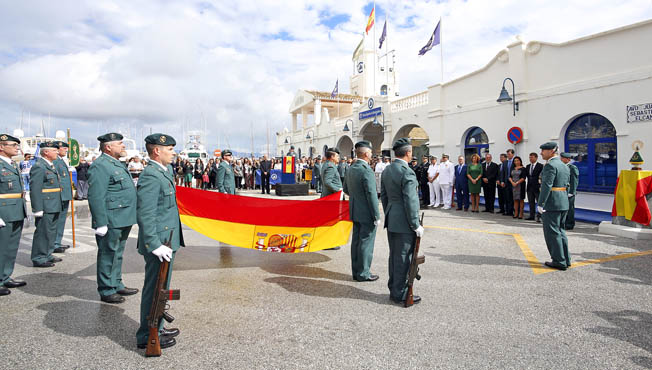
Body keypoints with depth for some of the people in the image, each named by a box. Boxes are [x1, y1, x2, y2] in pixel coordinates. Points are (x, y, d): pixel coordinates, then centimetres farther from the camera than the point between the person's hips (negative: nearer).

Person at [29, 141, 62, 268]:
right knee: (43, 232, -1)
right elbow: (35, 189, -19)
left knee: (51, 232, 18)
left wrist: (59, 205, 21)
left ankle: (47, 255, 30)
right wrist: (38, 209, -21)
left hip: (54, 207, 10)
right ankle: (39, 259, 9)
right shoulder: (38, 167, -15)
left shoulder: (50, 166, 16)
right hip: (45, 208, -10)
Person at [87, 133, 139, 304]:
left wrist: (130, 217, 22)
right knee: (108, 255, 2)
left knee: (117, 254, 19)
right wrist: (101, 224, -22)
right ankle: (106, 291, 15)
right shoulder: (100, 166, -15)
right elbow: (96, 197, -20)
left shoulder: (117, 164, 16)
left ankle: (117, 285, 33)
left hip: (123, 221, 10)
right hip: (111, 222, -10)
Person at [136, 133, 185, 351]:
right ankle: (147, 337, 17)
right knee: (155, 290, 3)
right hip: (159, 242, -10)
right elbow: (145, 215, -25)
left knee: (160, 289, 21)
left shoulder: (163, 172, 12)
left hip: (166, 241, 10)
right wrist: (155, 246, -25)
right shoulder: (151, 177, -20)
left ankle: (157, 327, 36)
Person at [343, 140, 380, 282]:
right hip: (366, 213, -9)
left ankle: (356, 271, 25)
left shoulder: (350, 169, 6)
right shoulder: (366, 171, -21)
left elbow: (345, 188, 18)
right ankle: (363, 273, 11)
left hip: (355, 212, 9)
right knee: (366, 243, 2)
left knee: (356, 241, 15)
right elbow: (372, 195, -20)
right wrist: (377, 216, -15)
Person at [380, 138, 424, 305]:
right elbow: (410, 202, -20)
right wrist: (416, 225, -13)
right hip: (404, 222, -9)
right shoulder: (407, 173, -19)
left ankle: (394, 288, 30)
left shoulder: (387, 170, 8)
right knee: (403, 259, 2)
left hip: (391, 221, 9)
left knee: (394, 256, 18)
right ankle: (400, 294, 12)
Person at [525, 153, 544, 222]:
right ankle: (532, 216, 16)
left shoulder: (540, 166, -5)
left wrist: (541, 186, -11)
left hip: (537, 187, -6)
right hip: (530, 187, 6)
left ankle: (539, 216, 0)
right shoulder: (527, 166, 13)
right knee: (531, 202, 10)